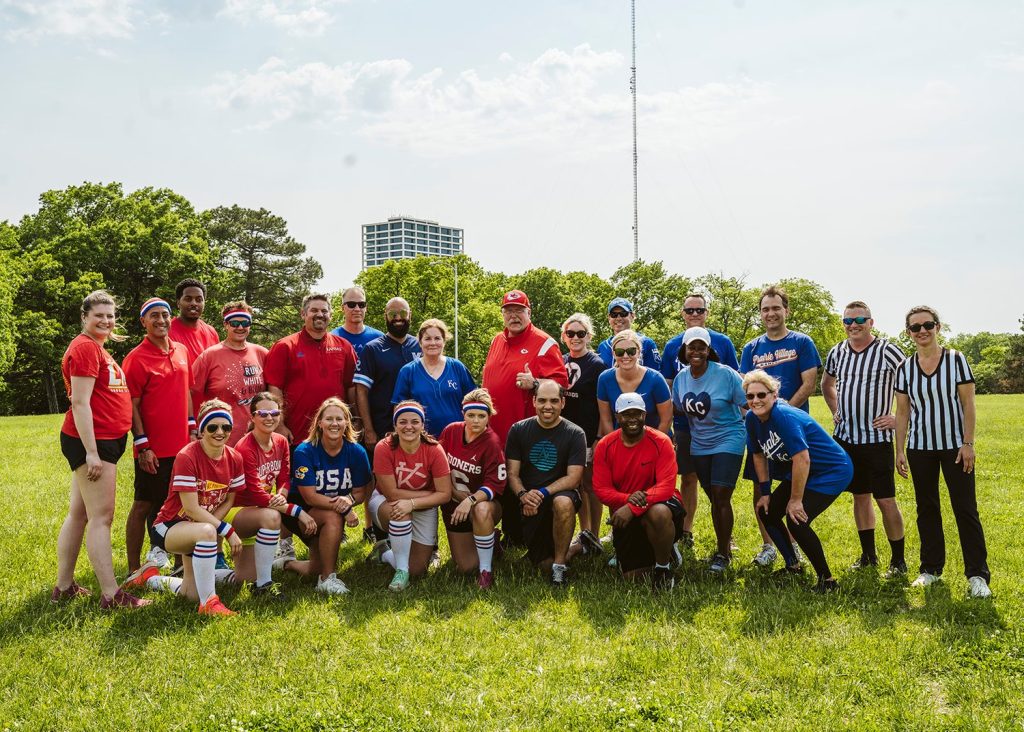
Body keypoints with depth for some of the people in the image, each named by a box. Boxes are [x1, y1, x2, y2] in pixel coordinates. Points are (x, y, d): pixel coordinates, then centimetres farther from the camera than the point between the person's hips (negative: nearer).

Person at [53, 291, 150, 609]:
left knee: (79, 513, 13)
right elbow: (80, 403, -18)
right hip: (92, 441, -10)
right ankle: (111, 595, -6)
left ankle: (64, 586, 21)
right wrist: (91, 452, -22)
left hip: (105, 440, 10)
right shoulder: (85, 347, -12)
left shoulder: (97, 348, 18)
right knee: (101, 516, -8)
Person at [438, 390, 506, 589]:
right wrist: (453, 491, -5)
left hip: (483, 501, -4)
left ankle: (486, 570, -22)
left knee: (481, 511, -43)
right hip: (454, 503, 4)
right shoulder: (451, 431, -6)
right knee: (465, 567, 1)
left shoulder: (492, 443, -18)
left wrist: (471, 500, -33)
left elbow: (496, 484, -22)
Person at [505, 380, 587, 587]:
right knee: (545, 565, -1)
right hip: (530, 506, 3)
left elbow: (573, 478, -12)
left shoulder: (575, 434, -6)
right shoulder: (518, 430, 1)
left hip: (561, 494, -3)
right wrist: (523, 495, -22)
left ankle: (560, 565, -21)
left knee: (563, 503, -40)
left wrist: (543, 492, -26)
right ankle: (574, 547, 34)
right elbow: (512, 473, -1)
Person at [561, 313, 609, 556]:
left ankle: (594, 538, 9)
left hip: (589, 434, -5)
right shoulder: (561, 362, 10)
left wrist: (599, 438, -14)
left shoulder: (597, 365, -5)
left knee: (590, 484, 0)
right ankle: (584, 533, 22)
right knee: (576, 484, 11)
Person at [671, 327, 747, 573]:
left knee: (721, 498, -9)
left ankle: (724, 553, 4)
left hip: (728, 441, -5)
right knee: (714, 499, 13)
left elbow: (749, 406, -10)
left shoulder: (725, 374, -15)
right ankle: (724, 544, 29)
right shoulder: (681, 378, 1)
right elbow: (678, 409, 13)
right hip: (699, 445, 5)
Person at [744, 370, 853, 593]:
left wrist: (795, 500, -25)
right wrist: (765, 493, 8)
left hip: (833, 472, -9)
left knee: (797, 520, -21)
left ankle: (827, 579, -4)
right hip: (802, 474, 9)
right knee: (767, 512, 8)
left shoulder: (785, 417, -30)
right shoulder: (752, 419, -4)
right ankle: (793, 567, 26)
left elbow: (802, 460, -33)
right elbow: (759, 456, 9)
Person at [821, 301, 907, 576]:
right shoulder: (836, 353, 7)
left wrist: (899, 418, -12)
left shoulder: (888, 351, -10)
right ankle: (868, 554, 24)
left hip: (877, 438, -5)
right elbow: (826, 384, 26)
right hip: (845, 437, 5)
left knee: (886, 500, -5)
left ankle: (898, 559, 8)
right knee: (860, 496, 13)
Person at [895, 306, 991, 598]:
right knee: (926, 509, 9)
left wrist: (968, 443, -10)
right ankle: (931, 569, 20)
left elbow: (968, 404, -5)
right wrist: (900, 450, 3)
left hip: (954, 446, -3)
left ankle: (977, 574, 1)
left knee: (965, 509, -4)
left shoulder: (955, 359, -4)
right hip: (920, 448, 3)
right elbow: (902, 412, 6)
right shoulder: (905, 368, 3)